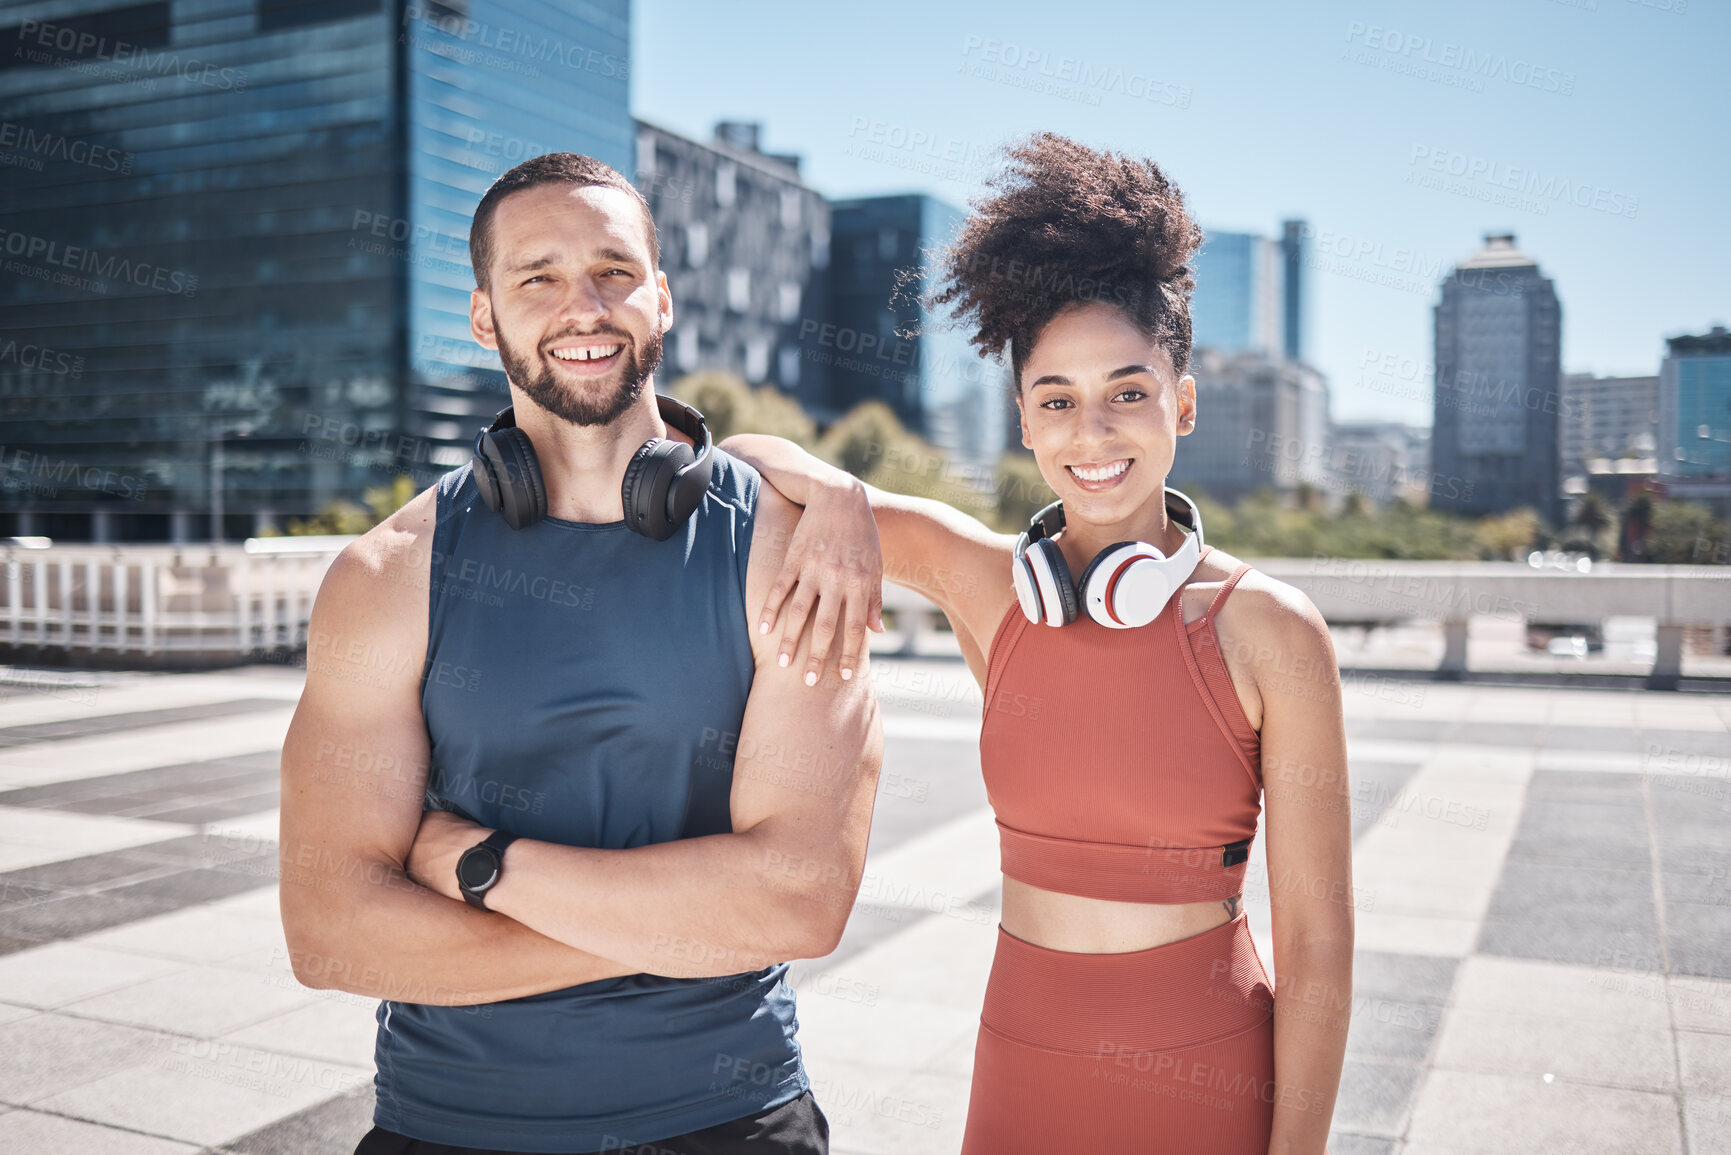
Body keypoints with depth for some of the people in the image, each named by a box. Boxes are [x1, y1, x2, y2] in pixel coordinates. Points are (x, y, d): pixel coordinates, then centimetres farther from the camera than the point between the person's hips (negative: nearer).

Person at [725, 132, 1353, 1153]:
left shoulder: (1271, 630, -12)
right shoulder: (982, 581, -5)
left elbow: (1316, 943, -9)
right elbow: (748, 454, 0)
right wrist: (839, 500, -20)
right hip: (1021, 1067, 3)